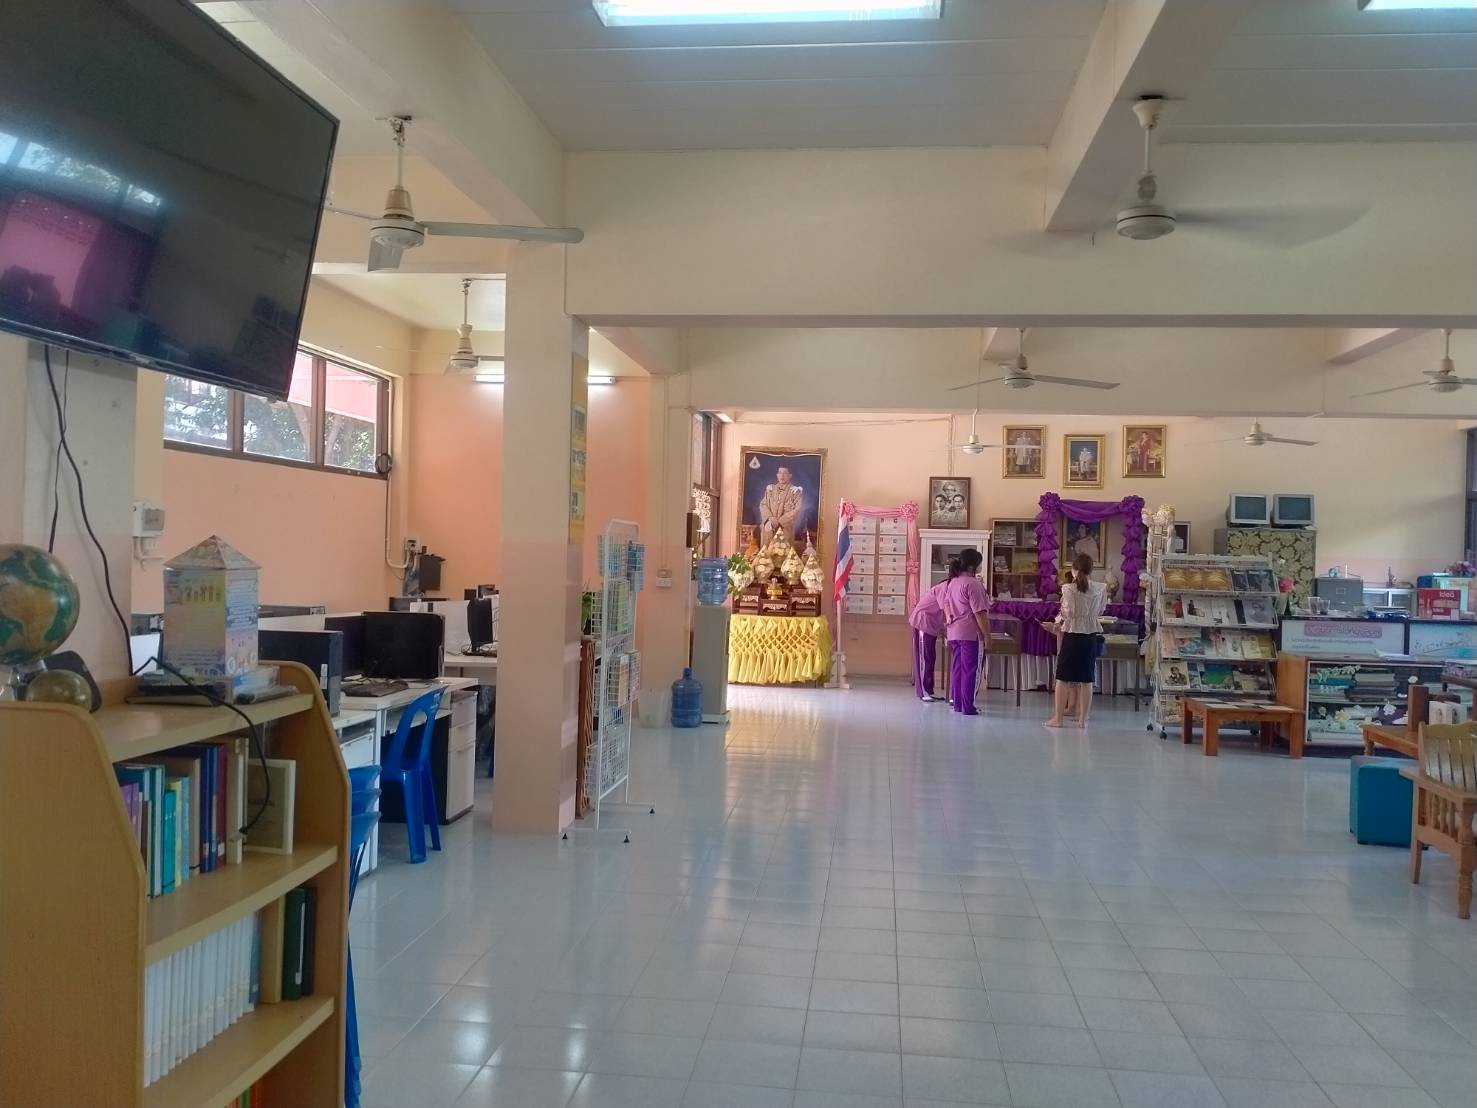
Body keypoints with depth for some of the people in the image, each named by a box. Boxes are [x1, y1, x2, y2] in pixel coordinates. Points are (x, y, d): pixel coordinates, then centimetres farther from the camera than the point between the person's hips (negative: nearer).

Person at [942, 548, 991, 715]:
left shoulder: (951, 582, 13)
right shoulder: (973, 584, -14)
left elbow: (946, 605, 19)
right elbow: (979, 612, -15)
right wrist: (987, 634, -12)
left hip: (953, 631, 8)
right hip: (970, 632, -8)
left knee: (957, 667, 13)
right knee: (969, 669, -3)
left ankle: (957, 703, 19)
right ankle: (967, 707, -1)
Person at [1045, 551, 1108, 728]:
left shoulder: (1069, 589, -12)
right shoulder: (1100, 588, -2)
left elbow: (1069, 613, -14)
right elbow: (1101, 610, 8)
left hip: (1071, 635, -3)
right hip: (1091, 636, 3)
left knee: (1063, 678, 4)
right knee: (1086, 679, 8)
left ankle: (1058, 717, 7)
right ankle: (1082, 718, 11)